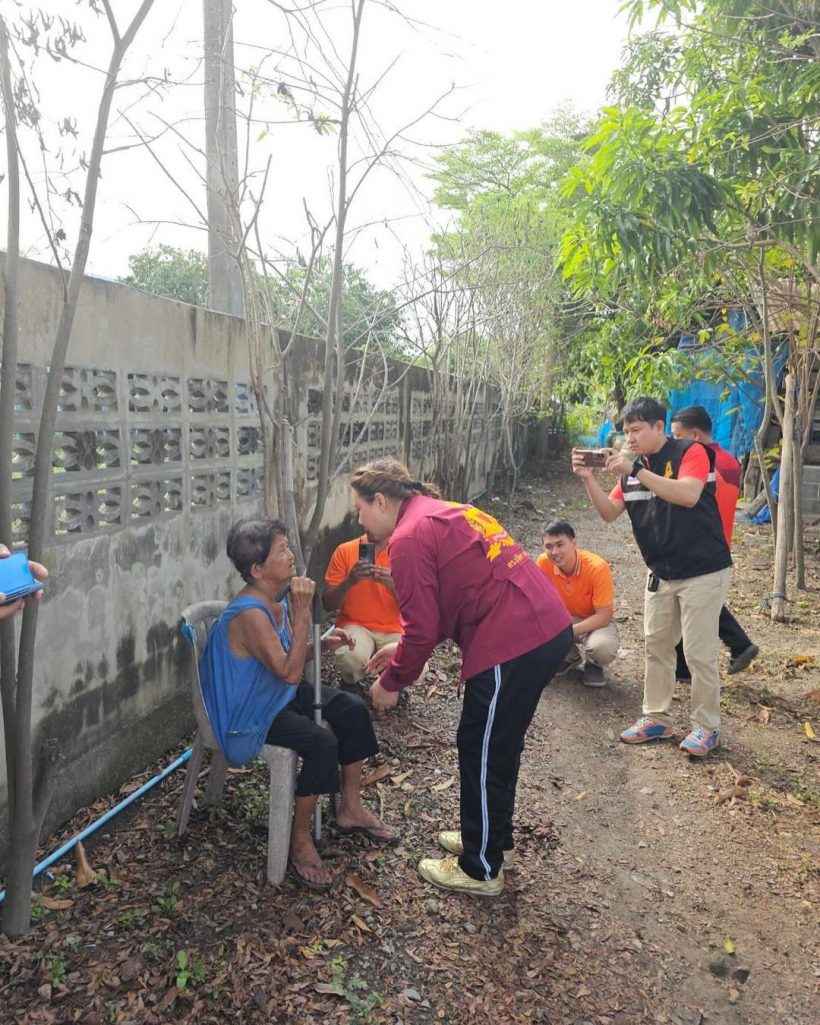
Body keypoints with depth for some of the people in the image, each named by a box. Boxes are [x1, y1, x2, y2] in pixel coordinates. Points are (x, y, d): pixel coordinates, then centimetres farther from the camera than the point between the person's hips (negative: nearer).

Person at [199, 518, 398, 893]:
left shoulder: (277, 601, 0)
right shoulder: (250, 614, -29)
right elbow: (289, 672, -30)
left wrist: (323, 643, -6)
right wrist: (302, 613, -32)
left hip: (277, 693, 10)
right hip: (249, 712, -10)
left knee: (352, 709, 2)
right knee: (322, 743, -27)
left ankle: (350, 808, 17)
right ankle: (300, 841, -6)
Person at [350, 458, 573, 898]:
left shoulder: (409, 537, -11)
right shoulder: (444, 512, 19)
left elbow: (422, 628, -12)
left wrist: (390, 683, 4)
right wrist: (404, 648, 23)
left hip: (512, 646, -10)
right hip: (549, 628, 10)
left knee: (481, 752, 7)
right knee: (499, 745, 24)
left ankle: (480, 870, 24)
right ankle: (491, 837, 42)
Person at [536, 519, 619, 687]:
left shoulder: (597, 567, -28)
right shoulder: (543, 563, -20)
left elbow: (604, 616, -24)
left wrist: (569, 631, -34)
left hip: (597, 621, -3)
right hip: (563, 618, 4)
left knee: (602, 647, -37)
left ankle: (593, 665, 4)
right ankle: (570, 655, 7)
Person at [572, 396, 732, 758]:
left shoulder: (691, 452, -14)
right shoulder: (633, 467, 5)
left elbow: (688, 495, -31)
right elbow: (609, 512, 1)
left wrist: (636, 471, -33)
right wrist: (588, 478, -14)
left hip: (703, 571, -7)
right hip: (661, 574, 7)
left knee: (699, 653, -1)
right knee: (654, 646, 12)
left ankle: (707, 727, 15)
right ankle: (656, 718, 24)